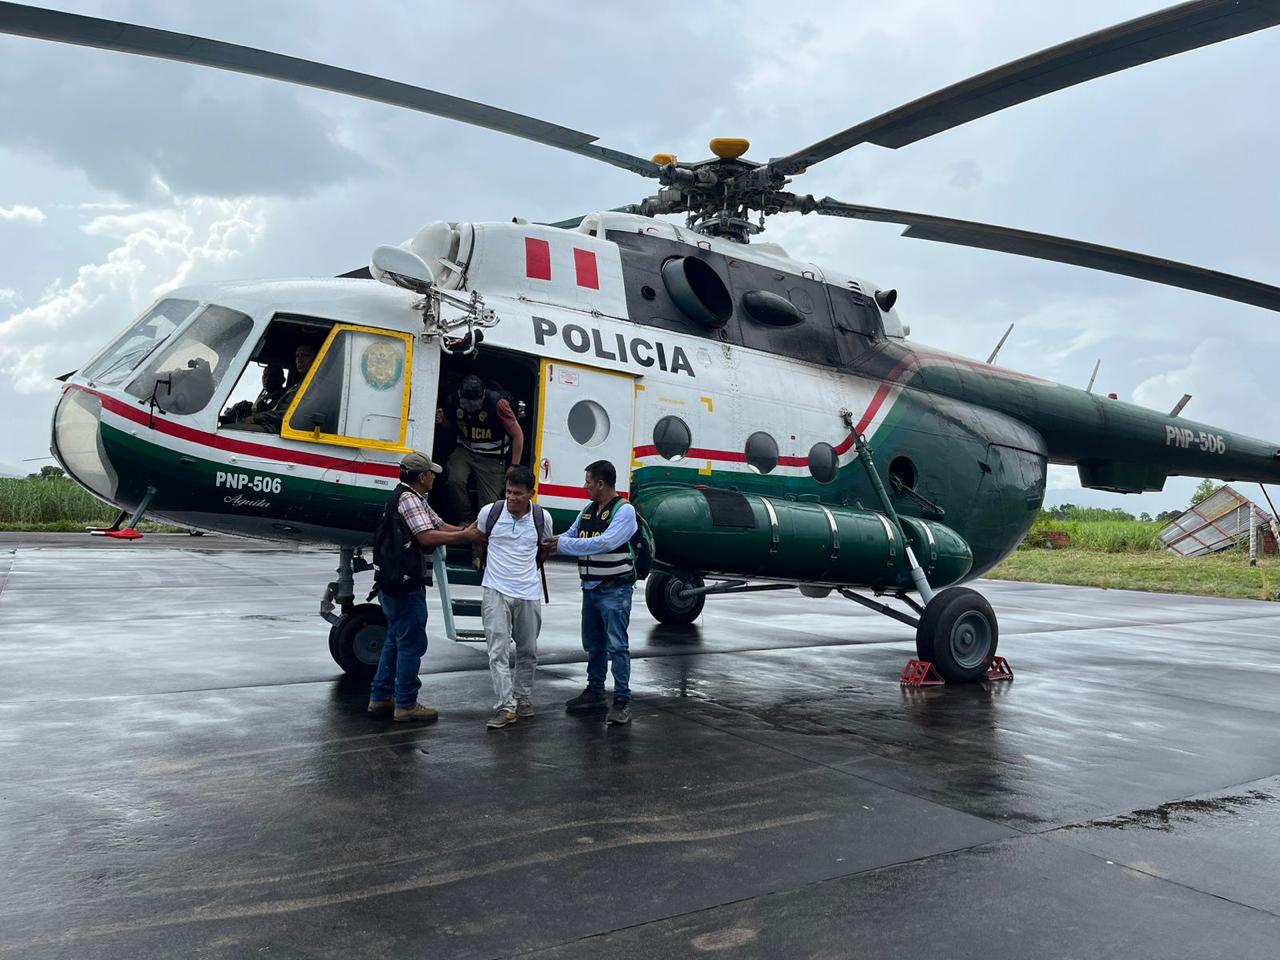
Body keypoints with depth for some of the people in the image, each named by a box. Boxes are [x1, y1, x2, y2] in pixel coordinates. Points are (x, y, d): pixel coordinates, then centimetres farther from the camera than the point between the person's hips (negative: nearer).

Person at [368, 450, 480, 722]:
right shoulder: (408, 499, -16)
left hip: (394, 584, 11)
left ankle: (380, 697, 24)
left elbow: (439, 525, 13)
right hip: (406, 585, -11)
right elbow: (427, 537, -25)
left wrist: (468, 531, 1)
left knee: (396, 640, 17)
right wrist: (465, 536, -19)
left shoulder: (416, 500, 18)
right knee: (412, 642, -3)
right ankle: (406, 705, 5)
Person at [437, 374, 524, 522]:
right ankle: (466, 521, -6)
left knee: (489, 503, -7)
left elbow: (517, 435, -13)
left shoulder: (498, 403, -22)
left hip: (491, 457, -3)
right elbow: (449, 422, 16)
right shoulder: (454, 400, -8)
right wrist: (441, 420, -10)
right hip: (464, 450, 3)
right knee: (455, 480, -26)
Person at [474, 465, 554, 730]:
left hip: (529, 593, 2)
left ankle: (523, 696, 30)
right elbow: (478, 539, 14)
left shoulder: (542, 518, -4)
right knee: (498, 649, -10)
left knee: (528, 651, 13)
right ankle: (506, 707, -9)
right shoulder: (490, 512, -7)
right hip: (497, 591, -2)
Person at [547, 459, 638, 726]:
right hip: (590, 588, 8)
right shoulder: (588, 510, 11)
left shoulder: (624, 511, -14)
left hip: (614, 590, -8)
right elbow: (570, 535, 14)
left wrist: (563, 545, -19)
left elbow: (604, 543, -24)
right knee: (593, 644, 16)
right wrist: (549, 543, -8)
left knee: (616, 645, -7)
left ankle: (622, 701, -2)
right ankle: (594, 692, 30)